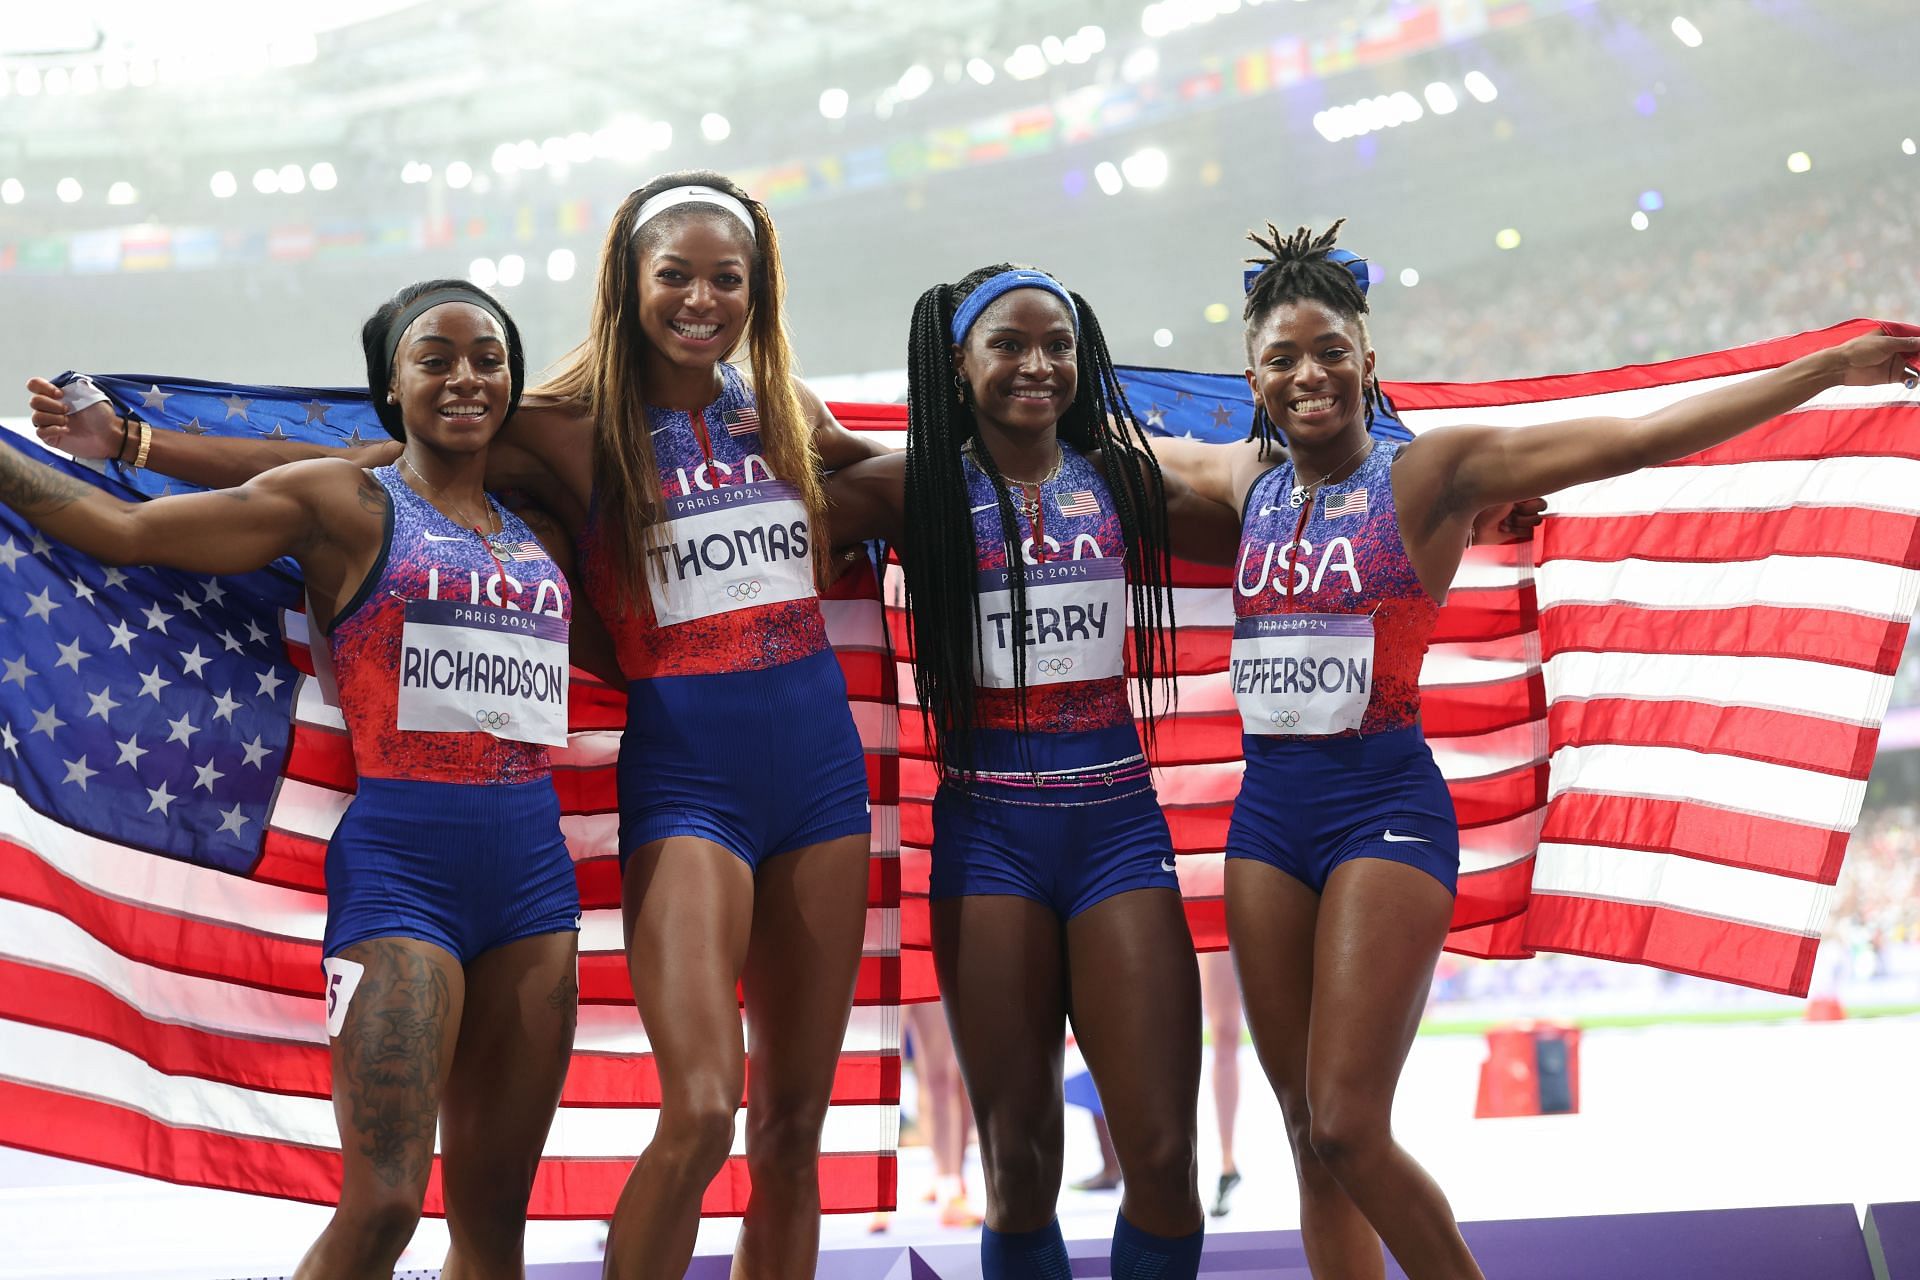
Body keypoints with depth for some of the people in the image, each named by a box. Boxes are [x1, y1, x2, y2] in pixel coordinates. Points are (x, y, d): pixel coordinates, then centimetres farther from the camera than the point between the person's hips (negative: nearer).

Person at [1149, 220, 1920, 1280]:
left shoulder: (1432, 473, -3)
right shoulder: (1244, 478, 12)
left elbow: (1640, 438, -6)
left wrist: (1828, 368, -9)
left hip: (1385, 805, -5)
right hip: (1266, 808, 5)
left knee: (1348, 1127, -13)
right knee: (1311, 1140, 6)